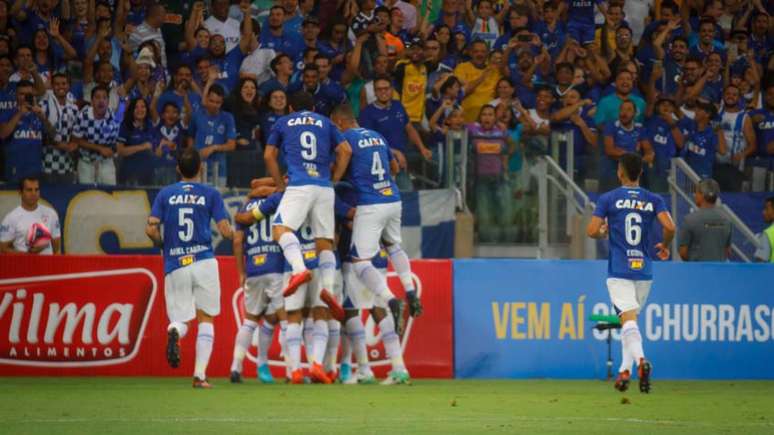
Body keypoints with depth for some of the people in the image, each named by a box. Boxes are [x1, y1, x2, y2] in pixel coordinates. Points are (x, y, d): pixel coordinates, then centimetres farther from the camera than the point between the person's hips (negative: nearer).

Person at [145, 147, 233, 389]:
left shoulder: (165, 194, 7)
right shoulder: (210, 194, 3)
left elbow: (151, 229, -2)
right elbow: (225, 231, -3)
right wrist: (233, 231, 20)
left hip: (175, 266, 1)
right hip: (204, 261, -1)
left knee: (180, 319, 8)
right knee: (206, 318, 10)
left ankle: (175, 331, -30)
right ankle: (200, 374, -1)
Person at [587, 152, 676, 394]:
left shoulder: (608, 199, 0)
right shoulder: (653, 200, 6)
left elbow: (592, 231, -6)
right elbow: (669, 227, -8)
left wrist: (604, 232, 16)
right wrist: (664, 246, 12)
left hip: (619, 270, -3)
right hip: (644, 269, 3)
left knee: (628, 320, -14)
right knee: (631, 321, 18)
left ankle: (640, 360, -38)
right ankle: (625, 370, 15)